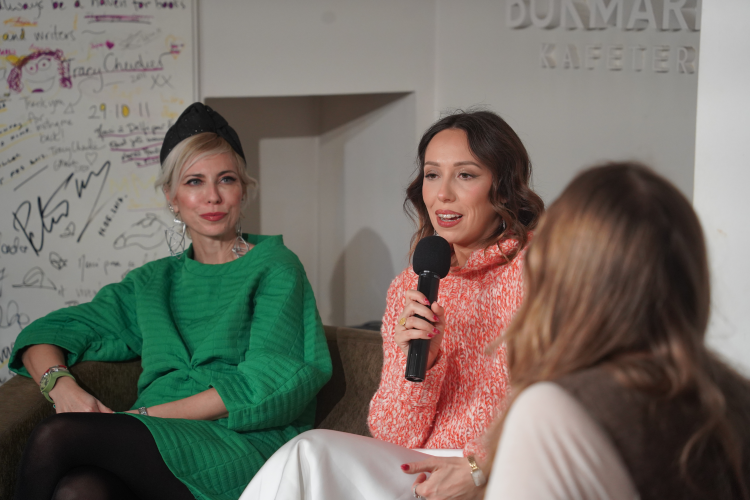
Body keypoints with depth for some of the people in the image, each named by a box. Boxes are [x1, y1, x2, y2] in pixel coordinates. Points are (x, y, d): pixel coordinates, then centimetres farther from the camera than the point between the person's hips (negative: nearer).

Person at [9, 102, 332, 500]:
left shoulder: (275, 266, 8)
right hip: (154, 444, 4)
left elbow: (264, 386, -5)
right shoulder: (154, 281, 23)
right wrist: (61, 385, -5)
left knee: (57, 435, -29)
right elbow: (46, 334, 21)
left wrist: (147, 415, -11)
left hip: (240, 448, -4)